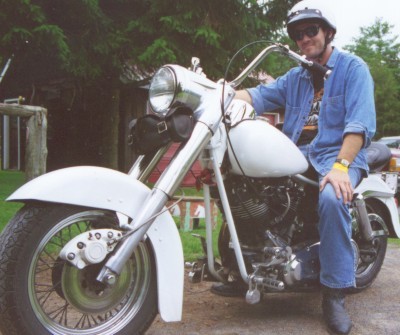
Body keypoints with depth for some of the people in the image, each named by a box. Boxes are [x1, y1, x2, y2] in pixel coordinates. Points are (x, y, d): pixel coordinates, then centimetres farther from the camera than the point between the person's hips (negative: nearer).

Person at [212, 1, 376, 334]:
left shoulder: (353, 68, 0)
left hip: (338, 156, -6)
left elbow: (361, 122, -14)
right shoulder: (296, 76, 20)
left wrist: (341, 166, -29)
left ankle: (334, 294, -24)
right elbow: (260, 95, 3)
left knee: (332, 198, -36)